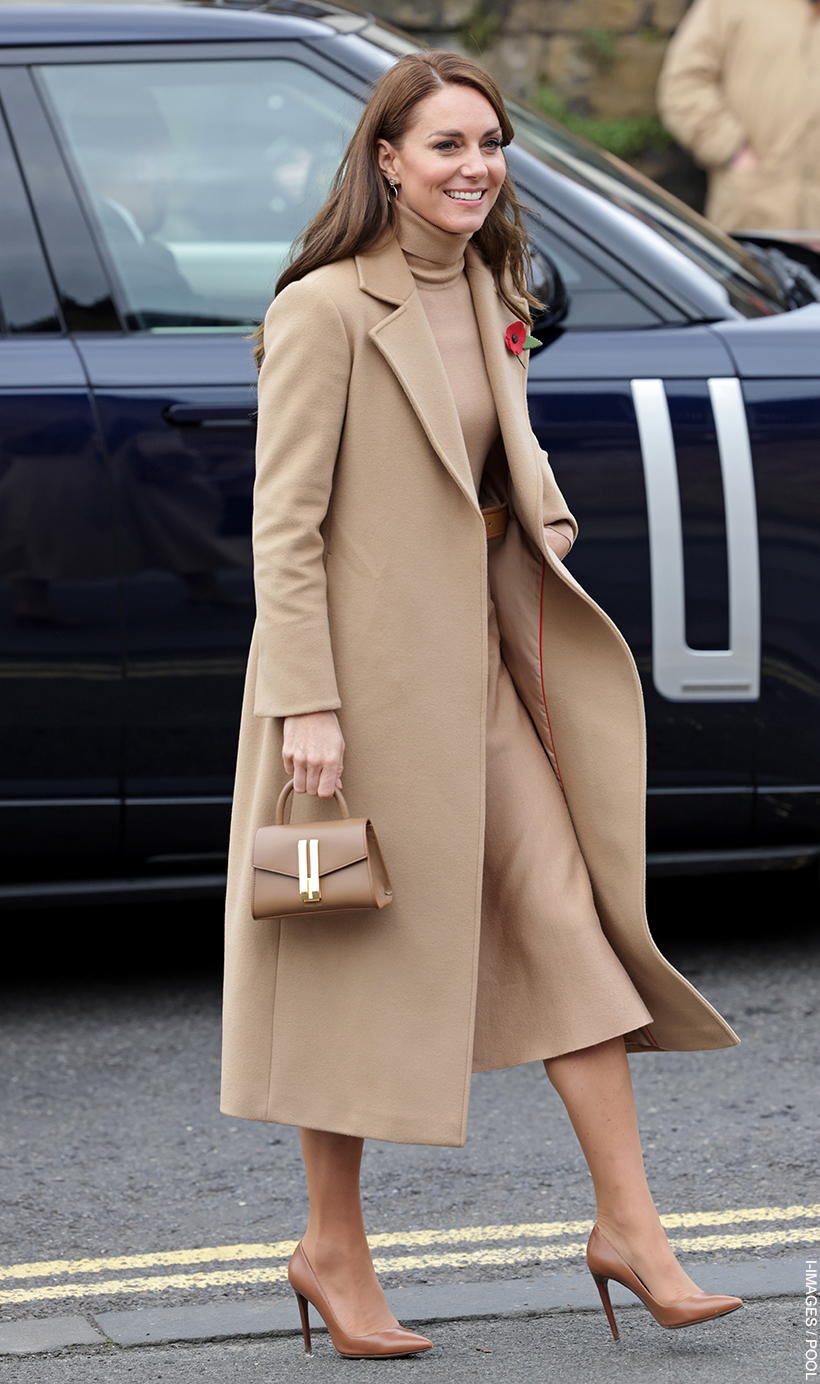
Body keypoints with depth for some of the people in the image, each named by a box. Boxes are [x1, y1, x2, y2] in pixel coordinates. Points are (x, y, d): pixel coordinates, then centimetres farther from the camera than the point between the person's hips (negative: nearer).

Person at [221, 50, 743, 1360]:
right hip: (366, 670, -7)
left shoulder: (485, 297, 10)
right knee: (362, 957, 3)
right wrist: (307, 702, -19)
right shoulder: (327, 310, -14)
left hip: (476, 665, 8)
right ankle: (334, 1252, 17)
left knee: (573, 927, 4)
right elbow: (284, 524, -15)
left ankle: (630, 1226, 10)